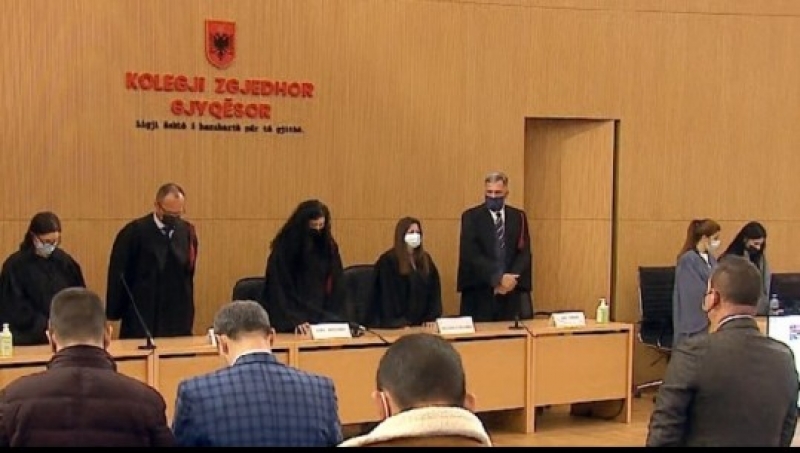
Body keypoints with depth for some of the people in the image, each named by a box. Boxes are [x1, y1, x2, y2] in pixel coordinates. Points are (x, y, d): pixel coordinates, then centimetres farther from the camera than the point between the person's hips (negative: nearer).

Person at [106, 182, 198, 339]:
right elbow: (117, 275, -4)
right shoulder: (134, 232, -7)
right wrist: (114, 315, -4)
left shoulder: (187, 231, 5)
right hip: (141, 320, -3)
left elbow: (189, 273, 9)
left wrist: (188, 313, 5)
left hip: (178, 320, 3)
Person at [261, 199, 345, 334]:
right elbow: (280, 291, -11)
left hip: (321, 316, 3)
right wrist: (295, 321, -22)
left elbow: (336, 289, 6)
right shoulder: (284, 249, -6)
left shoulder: (329, 247, 4)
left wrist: (331, 319, -6)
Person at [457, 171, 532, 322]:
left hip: (511, 290, 3)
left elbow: (524, 253, 3)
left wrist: (511, 279, -12)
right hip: (480, 290, -2)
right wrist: (499, 278, -17)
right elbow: (472, 255, -10)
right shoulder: (471, 217, 0)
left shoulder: (518, 217, 9)